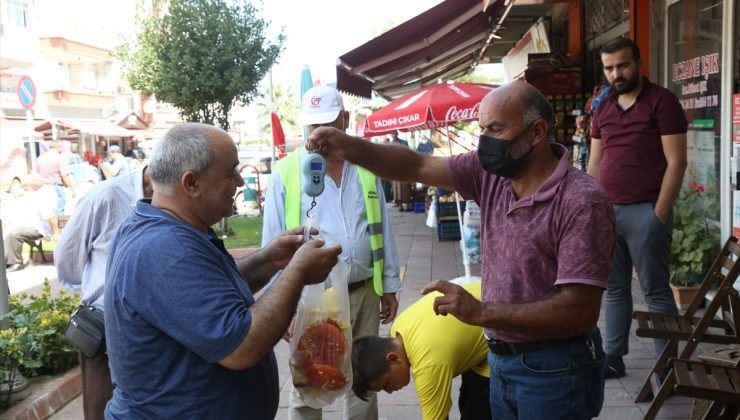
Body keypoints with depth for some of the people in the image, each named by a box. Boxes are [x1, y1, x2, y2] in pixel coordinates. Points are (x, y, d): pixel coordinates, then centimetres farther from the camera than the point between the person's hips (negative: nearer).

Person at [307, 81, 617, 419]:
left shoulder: (582, 202, -22)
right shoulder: (492, 172, -2)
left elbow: (580, 311, -26)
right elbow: (417, 167, -2)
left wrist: (480, 312, -29)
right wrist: (350, 147, -19)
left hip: (554, 370, -6)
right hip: (501, 361, 6)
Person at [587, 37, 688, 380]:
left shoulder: (662, 101, -4)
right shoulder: (603, 109, 14)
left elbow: (676, 162, -9)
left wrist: (659, 214, -13)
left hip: (644, 211, -6)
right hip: (607, 211, 6)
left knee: (655, 291, 0)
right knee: (615, 289, 13)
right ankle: (613, 358, 22)